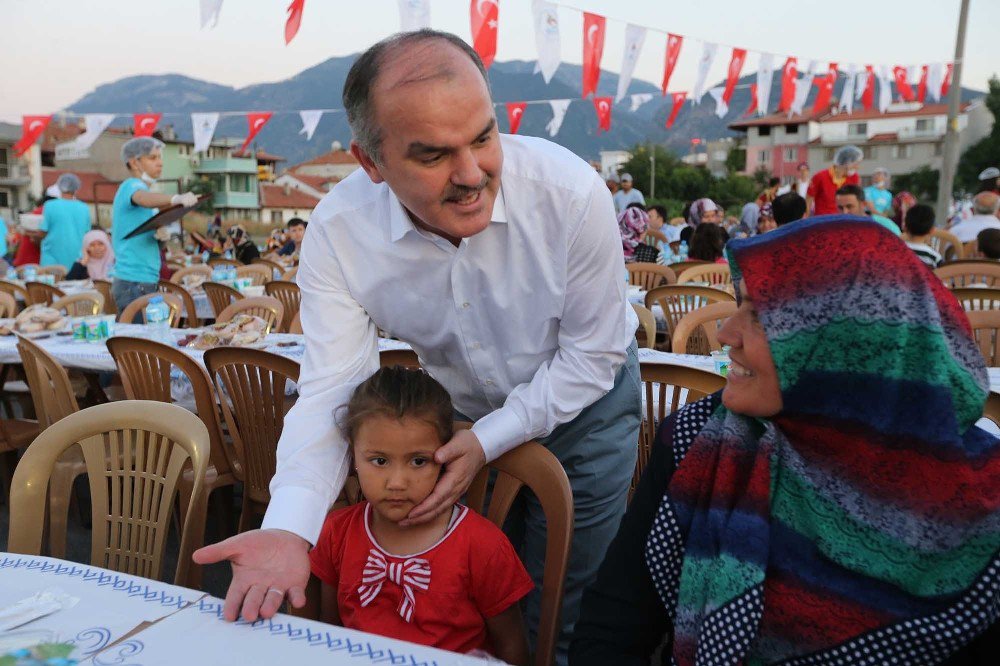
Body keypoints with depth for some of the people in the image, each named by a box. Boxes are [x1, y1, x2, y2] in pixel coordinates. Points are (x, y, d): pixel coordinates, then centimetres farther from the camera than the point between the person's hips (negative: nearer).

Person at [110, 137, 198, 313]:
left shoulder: (136, 186, 20)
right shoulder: (132, 186, -8)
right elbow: (144, 199, -34)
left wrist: (160, 232, -2)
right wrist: (176, 199, -51)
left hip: (144, 281, 9)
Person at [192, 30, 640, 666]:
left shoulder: (570, 191, -30)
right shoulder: (339, 231, -25)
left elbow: (593, 354, -19)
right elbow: (333, 389, -23)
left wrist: (490, 440, -26)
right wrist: (289, 527, -38)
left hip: (580, 405, -1)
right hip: (460, 410, 2)